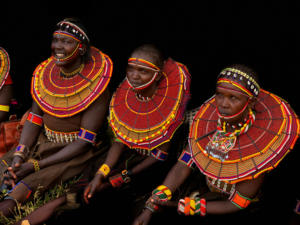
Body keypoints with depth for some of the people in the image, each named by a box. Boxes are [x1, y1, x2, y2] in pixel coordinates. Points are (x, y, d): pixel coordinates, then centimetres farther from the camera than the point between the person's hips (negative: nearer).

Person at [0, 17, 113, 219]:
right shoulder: (45, 73, -1)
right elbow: (34, 119, 5)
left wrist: (35, 165, -24)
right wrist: (19, 156, -14)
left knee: (29, 183, -28)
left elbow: (84, 142, -20)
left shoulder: (96, 85, -19)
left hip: (75, 152, -7)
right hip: (44, 142, 7)